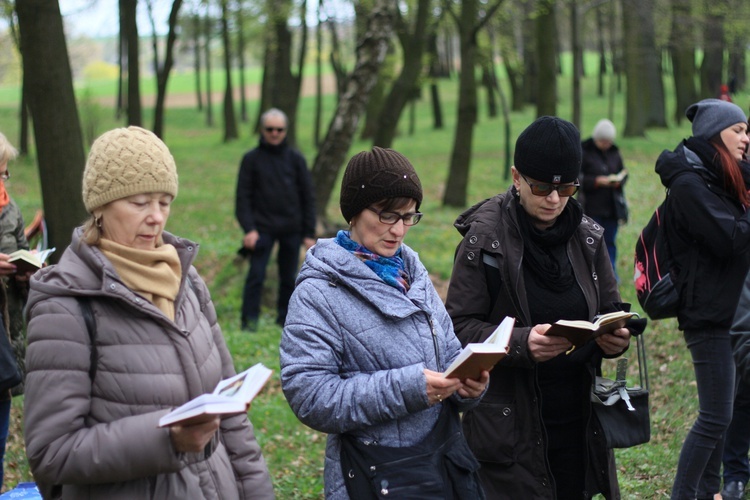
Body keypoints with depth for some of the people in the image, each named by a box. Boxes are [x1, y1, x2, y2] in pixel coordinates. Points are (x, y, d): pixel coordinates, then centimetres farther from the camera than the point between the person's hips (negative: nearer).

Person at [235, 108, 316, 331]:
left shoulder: (295, 159, 6)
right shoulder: (252, 159, 2)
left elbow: (308, 197, 8)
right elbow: (243, 197, 0)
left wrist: (309, 233, 3)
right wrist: (249, 228, -12)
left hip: (291, 229, 2)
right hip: (263, 228, -2)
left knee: (289, 278, 8)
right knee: (256, 275, -8)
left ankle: (285, 318, 20)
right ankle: (249, 320, 0)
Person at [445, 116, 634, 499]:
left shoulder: (587, 236, 5)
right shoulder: (484, 240, -9)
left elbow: (611, 309, 13)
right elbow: (459, 327, -9)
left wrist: (616, 337, -10)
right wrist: (521, 343, -25)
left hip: (580, 421, 4)